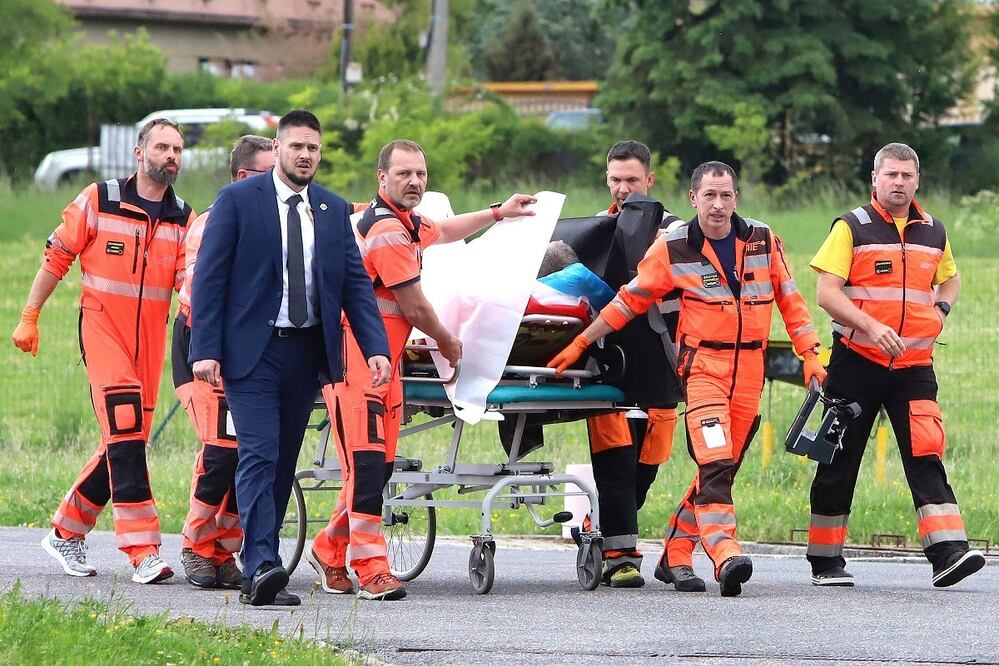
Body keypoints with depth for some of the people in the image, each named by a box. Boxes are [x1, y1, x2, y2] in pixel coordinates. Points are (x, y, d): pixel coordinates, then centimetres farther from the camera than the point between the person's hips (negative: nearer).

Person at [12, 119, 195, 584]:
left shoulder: (183, 218, 7)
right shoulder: (100, 201, -3)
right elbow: (57, 257, 4)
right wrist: (29, 317, 4)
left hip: (151, 336, 5)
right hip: (102, 325, -5)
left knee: (125, 441, 7)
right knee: (125, 432, -17)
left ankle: (66, 532, 25)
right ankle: (143, 552, -20)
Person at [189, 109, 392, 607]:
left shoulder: (334, 211, 10)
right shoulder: (237, 201, -2)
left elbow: (355, 283, 8)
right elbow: (209, 277, -4)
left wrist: (376, 347, -6)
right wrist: (205, 350, -13)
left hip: (307, 351, 5)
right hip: (251, 351, -5)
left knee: (283, 461, 9)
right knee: (259, 455, -15)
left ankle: (259, 568, 16)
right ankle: (260, 568, -25)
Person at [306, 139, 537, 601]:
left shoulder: (405, 223, 17)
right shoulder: (387, 230, -16)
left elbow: (442, 231, 41)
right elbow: (414, 308, -12)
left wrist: (500, 213, 42)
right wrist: (447, 344, 5)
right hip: (354, 357, -10)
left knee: (380, 465, 9)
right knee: (366, 463, -14)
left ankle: (329, 552, 22)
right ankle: (371, 570, -16)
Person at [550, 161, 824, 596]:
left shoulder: (762, 241, 5)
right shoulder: (673, 248, -2)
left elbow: (790, 300, 14)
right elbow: (630, 300, 6)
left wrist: (810, 356, 9)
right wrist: (580, 343, 5)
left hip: (749, 371, 4)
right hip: (703, 367, -4)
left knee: (721, 468, 7)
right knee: (715, 464, -20)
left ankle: (675, 555, 20)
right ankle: (726, 556, -31)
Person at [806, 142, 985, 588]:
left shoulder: (933, 233, 11)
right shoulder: (851, 228, -2)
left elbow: (950, 278, 31)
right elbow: (827, 292, -10)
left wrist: (941, 310, 9)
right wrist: (872, 326, -23)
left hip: (914, 364, 2)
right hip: (856, 362, -2)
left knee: (926, 455, -12)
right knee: (839, 461, 3)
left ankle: (947, 551, -22)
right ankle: (825, 560, 13)